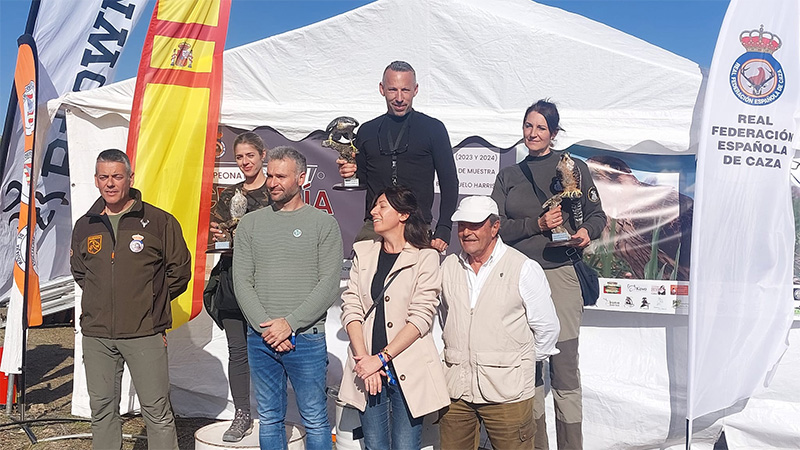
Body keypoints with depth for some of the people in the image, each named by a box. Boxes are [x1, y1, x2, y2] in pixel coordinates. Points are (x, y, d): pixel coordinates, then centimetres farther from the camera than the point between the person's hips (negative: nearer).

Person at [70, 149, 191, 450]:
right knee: (101, 410, 14)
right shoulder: (84, 226, 10)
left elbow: (179, 272, 3)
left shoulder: (159, 221, -3)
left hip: (145, 334, -4)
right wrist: (104, 301, 15)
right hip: (96, 335, 4)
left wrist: (150, 302, 5)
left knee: (157, 412, 0)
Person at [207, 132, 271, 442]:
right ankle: (242, 416, 19)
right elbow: (215, 234, 20)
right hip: (232, 279, 5)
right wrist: (220, 237, -3)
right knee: (237, 350, 7)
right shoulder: (228, 195, 16)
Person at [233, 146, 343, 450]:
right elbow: (241, 282, 2)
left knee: (315, 420, 4)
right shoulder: (250, 224, 8)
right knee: (269, 419, 13)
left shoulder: (324, 224, 0)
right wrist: (265, 327, -9)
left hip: (306, 337, -3)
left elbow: (329, 284, -7)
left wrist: (289, 323, -13)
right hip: (260, 338, 3)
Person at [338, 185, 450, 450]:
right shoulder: (364, 253, 10)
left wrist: (381, 358, -14)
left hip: (407, 369, -3)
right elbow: (350, 307, 2)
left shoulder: (425, 257, -3)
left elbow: (420, 317, -9)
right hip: (368, 368, 3)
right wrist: (363, 358, -10)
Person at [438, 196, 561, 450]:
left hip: (506, 392, -4)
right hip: (455, 389, 4)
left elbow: (547, 327, 1)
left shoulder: (524, 269, -6)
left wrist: (525, 362, 10)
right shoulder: (449, 266, 8)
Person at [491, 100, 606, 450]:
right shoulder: (508, 175, 14)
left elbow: (597, 215, 10)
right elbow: (497, 228, 6)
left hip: (560, 274, -2)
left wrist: (586, 232, -11)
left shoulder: (574, 167, 8)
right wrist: (537, 224, -9)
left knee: (565, 367, -3)